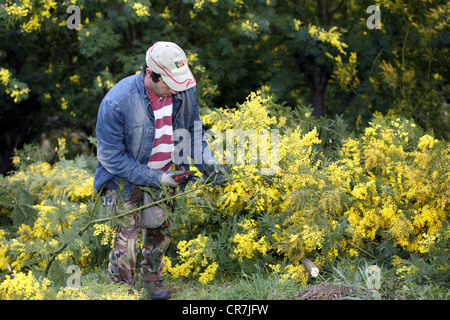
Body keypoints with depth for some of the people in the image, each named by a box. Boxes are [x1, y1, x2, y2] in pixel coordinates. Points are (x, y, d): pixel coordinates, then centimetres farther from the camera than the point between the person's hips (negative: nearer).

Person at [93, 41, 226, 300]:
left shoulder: (184, 91, -15)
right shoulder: (117, 103, -30)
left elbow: (193, 132, 4)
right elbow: (111, 157, -22)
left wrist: (208, 164, -11)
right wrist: (154, 178, -23)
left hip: (164, 176, 5)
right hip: (126, 178, -5)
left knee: (160, 233, 18)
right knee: (126, 241, -9)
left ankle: (153, 276, 45)